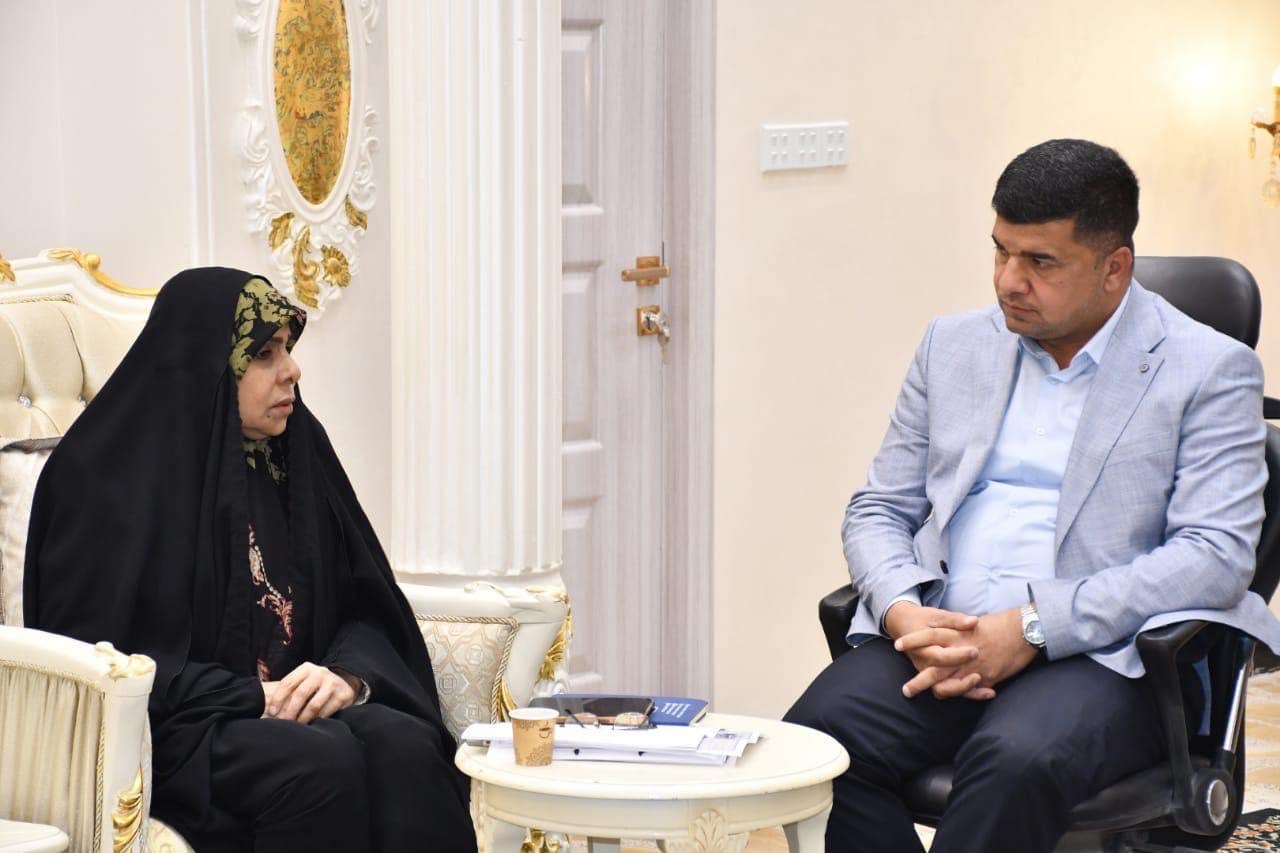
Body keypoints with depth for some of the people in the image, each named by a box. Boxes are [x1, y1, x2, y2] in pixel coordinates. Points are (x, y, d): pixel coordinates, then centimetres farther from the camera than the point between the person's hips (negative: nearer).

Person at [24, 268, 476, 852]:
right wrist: (252, 699, -15)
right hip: (167, 733, -5)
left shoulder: (297, 451, 12)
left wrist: (349, 674, -10)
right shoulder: (110, 476, -5)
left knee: (403, 744, -27)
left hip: (295, 709, 5)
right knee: (323, 761, -33)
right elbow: (102, 655, -10)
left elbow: (367, 607, 13)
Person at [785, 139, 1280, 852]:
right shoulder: (954, 347, 18)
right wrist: (904, 614, -6)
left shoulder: (1209, 370, 3)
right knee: (818, 735, -27)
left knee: (1017, 759, -37)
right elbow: (877, 511, 18)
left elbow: (1216, 555, -8)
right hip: (938, 638, 4)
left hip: (1101, 654, -4)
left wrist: (1032, 628, -17)